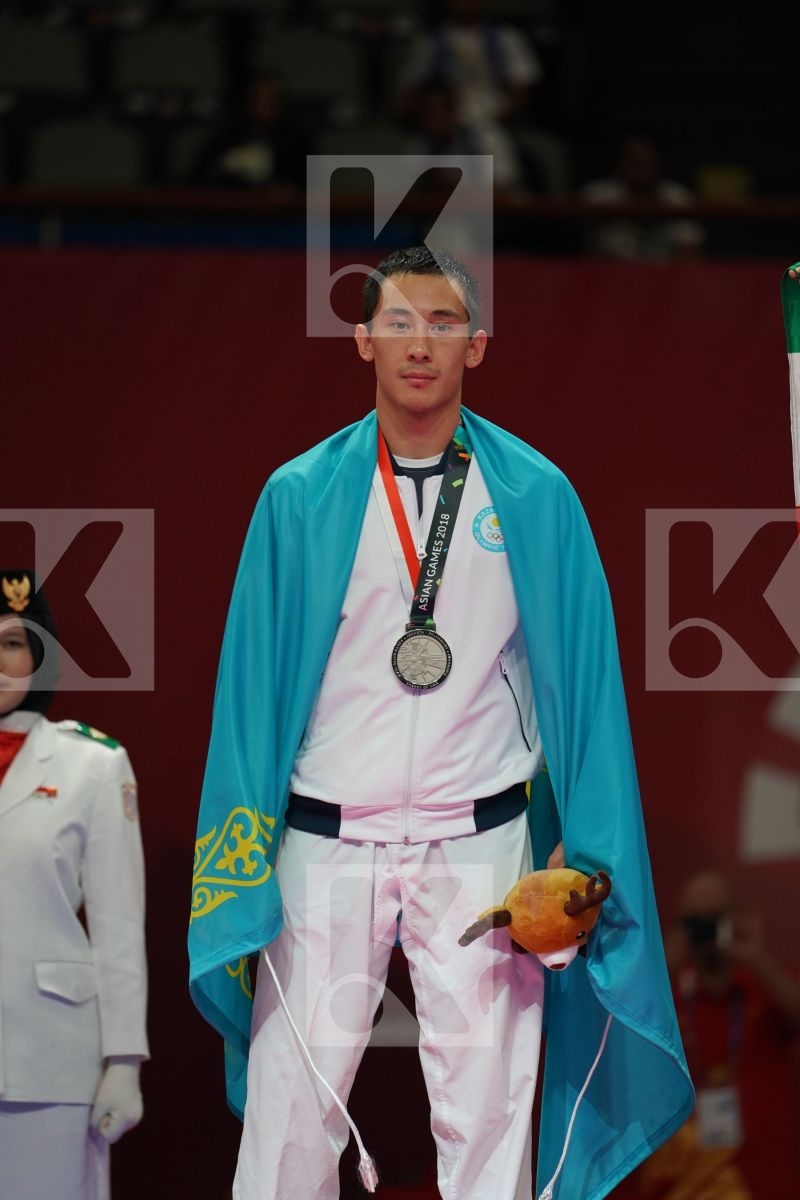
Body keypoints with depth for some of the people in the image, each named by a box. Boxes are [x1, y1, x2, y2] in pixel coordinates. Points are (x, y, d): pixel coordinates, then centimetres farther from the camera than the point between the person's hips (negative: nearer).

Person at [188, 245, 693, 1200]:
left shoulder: (535, 496, 3)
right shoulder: (300, 497, 4)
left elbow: (583, 681, 5)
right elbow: (253, 684, 5)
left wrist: (581, 853, -1)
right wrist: (240, 863, 0)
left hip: (478, 844, 0)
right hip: (327, 843, 0)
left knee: (487, 1119, 0)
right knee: (291, 1117, -1)